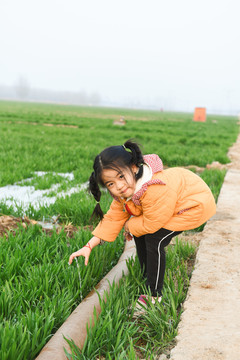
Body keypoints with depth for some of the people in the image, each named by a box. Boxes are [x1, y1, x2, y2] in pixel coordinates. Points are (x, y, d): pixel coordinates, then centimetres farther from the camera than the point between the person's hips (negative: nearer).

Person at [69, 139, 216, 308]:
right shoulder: (123, 192, -11)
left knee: (154, 239, -20)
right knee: (139, 234, 5)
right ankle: (146, 279, 21)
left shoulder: (155, 191, -41)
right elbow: (113, 218, -2)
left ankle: (154, 295, -6)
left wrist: (130, 226, -8)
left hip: (194, 204, -9)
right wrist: (89, 246, -7)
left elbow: (151, 224, -29)